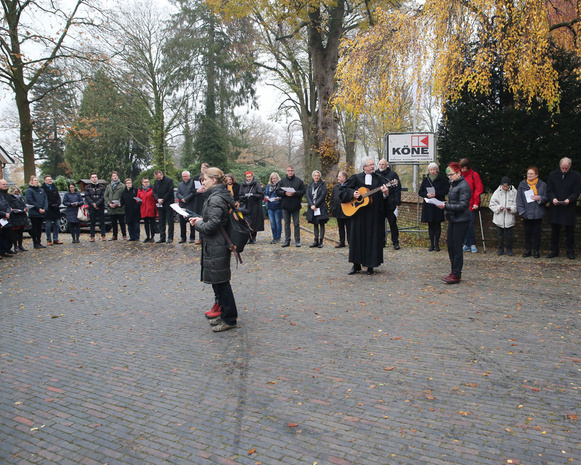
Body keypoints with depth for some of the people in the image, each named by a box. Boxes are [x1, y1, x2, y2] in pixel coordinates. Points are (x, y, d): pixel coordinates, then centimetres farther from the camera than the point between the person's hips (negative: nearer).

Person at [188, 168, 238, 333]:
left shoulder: (216, 199, -18)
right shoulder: (218, 196, 14)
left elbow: (212, 225, -24)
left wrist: (198, 223, -6)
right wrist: (200, 220, 9)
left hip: (216, 247, -10)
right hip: (216, 246, 10)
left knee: (221, 282, -2)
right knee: (219, 282, 18)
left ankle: (229, 319, 8)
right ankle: (224, 313, 29)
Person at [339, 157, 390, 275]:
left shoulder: (380, 179, 6)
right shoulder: (356, 178, 5)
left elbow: (385, 197, 2)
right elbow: (343, 189, 7)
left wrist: (386, 193, -20)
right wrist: (352, 194, -9)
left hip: (374, 215, 0)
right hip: (359, 213, 0)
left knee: (373, 238, 1)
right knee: (357, 237, 2)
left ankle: (370, 266, 11)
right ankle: (356, 265, 11)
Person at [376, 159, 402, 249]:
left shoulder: (393, 174, -1)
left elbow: (397, 189, -4)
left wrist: (397, 203, -11)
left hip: (390, 204, -4)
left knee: (393, 223, 1)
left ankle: (395, 242, 10)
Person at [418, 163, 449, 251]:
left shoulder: (442, 179, 1)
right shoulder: (425, 180, 10)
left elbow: (446, 191, -5)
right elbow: (420, 192, 8)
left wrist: (436, 194, -19)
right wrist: (427, 194, -12)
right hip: (428, 206, 3)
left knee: (437, 225, 1)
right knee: (430, 225, 6)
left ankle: (436, 244, 8)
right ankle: (432, 244, 12)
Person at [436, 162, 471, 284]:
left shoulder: (464, 186, -13)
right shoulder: (453, 184, 15)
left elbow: (463, 205, -19)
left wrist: (446, 206, -23)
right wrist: (444, 204, 2)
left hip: (461, 221, -9)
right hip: (452, 219, 9)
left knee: (457, 248, -5)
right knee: (451, 247, 12)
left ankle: (456, 275, 1)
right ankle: (453, 272, 23)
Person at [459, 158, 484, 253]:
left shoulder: (474, 175, -2)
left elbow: (479, 188, -5)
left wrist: (476, 202, -11)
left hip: (471, 205, -4)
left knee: (469, 225, -7)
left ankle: (473, 244, 8)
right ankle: (466, 245, 14)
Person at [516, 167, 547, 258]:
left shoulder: (542, 185, 3)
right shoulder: (522, 184, 5)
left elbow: (547, 198, 6)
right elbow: (519, 199, 4)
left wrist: (540, 198, -15)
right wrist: (521, 211, -4)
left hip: (537, 213, -1)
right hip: (526, 213, 1)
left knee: (536, 232, 4)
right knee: (527, 232, 6)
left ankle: (536, 251, 14)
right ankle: (528, 250, 16)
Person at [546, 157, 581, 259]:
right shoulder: (553, 175, 4)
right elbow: (549, 190, 4)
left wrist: (569, 199, -21)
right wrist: (553, 198, -15)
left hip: (569, 208, -2)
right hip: (555, 208, 2)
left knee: (570, 231, 5)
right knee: (554, 230, 8)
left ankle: (570, 252, 16)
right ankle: (554, 251, 17)